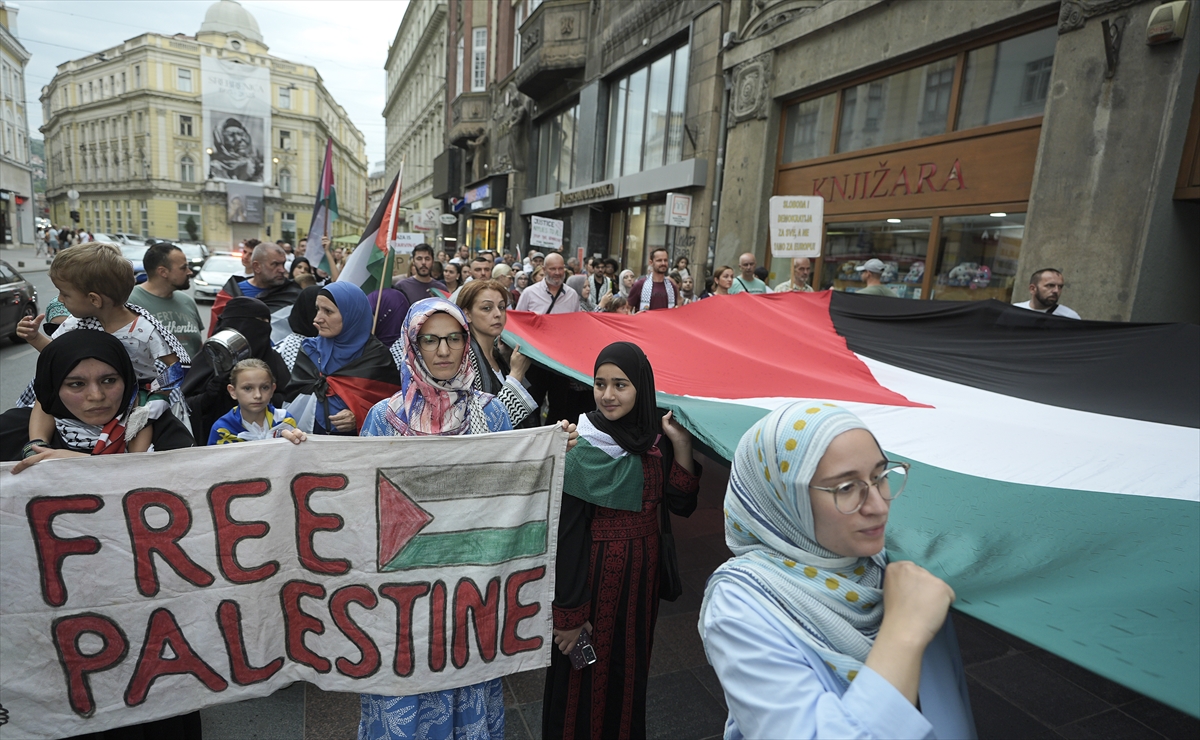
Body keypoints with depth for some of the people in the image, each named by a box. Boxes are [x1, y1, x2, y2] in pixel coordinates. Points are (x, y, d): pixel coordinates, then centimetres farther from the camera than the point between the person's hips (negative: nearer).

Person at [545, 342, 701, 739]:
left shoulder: (657, 440, -3)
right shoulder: (581, 450, -17)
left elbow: (682, 505, -4)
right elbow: (566, 533, -17)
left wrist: (681, 446, -15)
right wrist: (568, 613, -15)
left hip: (642, 571, 5)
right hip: (594, 572, -5)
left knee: (631, 665, 21)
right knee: (586, 672, 11)